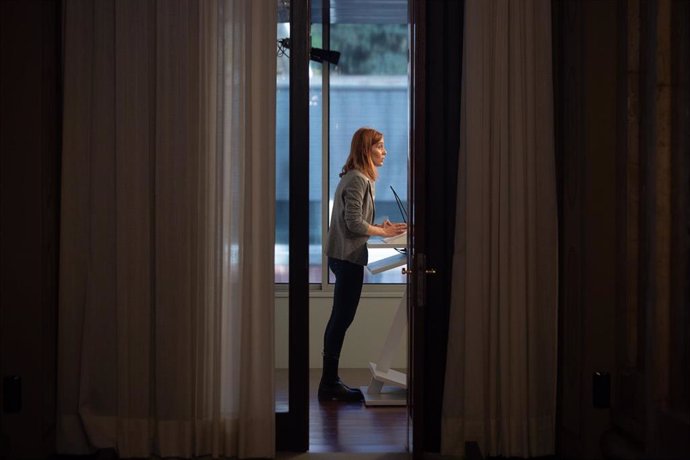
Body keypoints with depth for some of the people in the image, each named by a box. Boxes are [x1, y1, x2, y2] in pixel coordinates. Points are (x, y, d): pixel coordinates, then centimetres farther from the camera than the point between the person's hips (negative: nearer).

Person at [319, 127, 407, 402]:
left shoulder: (356, 178, 18)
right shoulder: (358, 179, -14)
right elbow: (354, 223, -19)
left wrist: (380, 228, 9)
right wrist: (384, 232, -9)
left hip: (344, 256, 10)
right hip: (348, 256, -10)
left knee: (340, 319, 12)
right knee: (341, 319, -6)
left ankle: (330, 381, 18)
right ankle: (330, 384, -1)